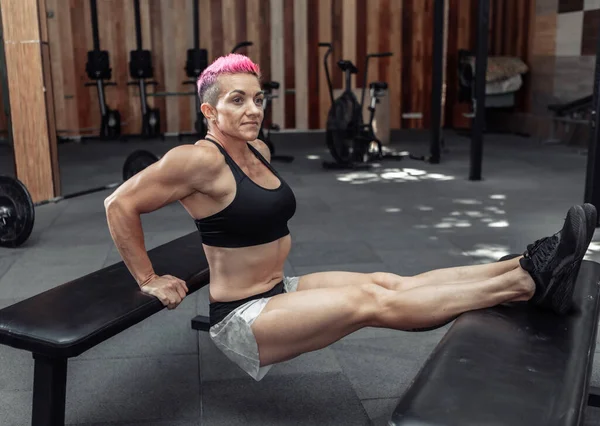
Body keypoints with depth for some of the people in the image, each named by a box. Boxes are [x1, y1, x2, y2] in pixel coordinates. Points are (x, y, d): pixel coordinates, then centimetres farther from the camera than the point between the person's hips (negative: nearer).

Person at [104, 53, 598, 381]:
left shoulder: (258, 151, 6)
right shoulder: (199, 160, -19)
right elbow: (120, 204, -18)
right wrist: (150, 282, -13)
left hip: (279, 289, 8)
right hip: (241, 318, -8)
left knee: (390, 282, -9)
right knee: (372, 301, -21)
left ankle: (526, 269, -15)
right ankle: (530, 282, -24)